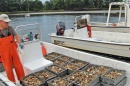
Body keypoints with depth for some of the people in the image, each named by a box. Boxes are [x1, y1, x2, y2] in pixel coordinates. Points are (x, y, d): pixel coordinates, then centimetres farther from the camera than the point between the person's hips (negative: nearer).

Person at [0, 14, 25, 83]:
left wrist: (19, 43, -21)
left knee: (19, 66, 9)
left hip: (13, 51, 3)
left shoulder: (10, 28, -4)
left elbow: (16, 36, -2)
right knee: (8, 69, 8)